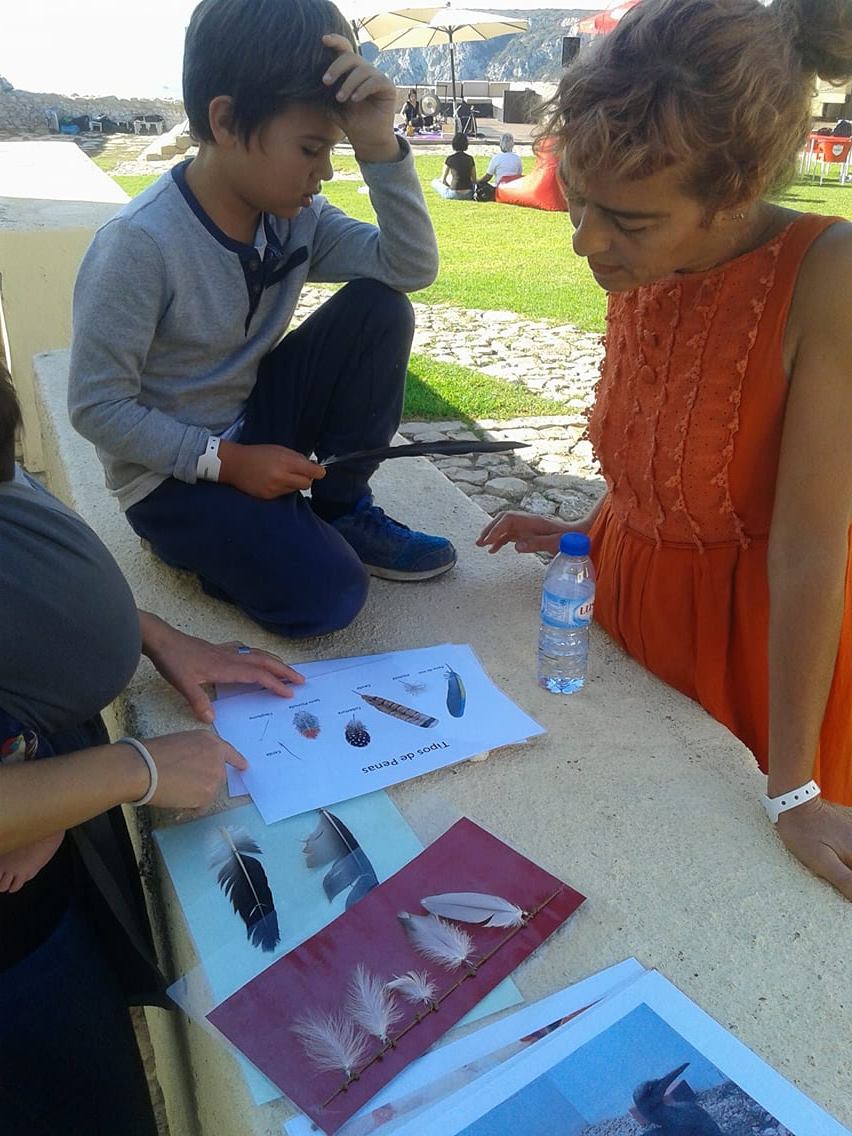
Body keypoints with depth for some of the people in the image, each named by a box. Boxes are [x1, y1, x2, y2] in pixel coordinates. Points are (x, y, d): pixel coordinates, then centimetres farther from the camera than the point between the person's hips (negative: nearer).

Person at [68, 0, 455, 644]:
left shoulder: (294, 216, -5)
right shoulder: (140, 245, -24)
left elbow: (413, 267, -10)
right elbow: (96, 406, -20)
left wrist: (380, 145, -22)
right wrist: (227, 462, -23)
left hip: (254, 425, 6)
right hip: (170, 470, -6)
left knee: (378, 308, -13)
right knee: (326, 595, -24)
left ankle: (344, 512, 0)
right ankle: (192, 537, 7)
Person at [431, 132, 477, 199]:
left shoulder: (450, 158, -6)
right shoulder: (470, 158, 3)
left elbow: (443, 179, 2)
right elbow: (474, 180, 9)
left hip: (454, 194, -4)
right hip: (469, 195, 4)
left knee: (434, 182, 18)